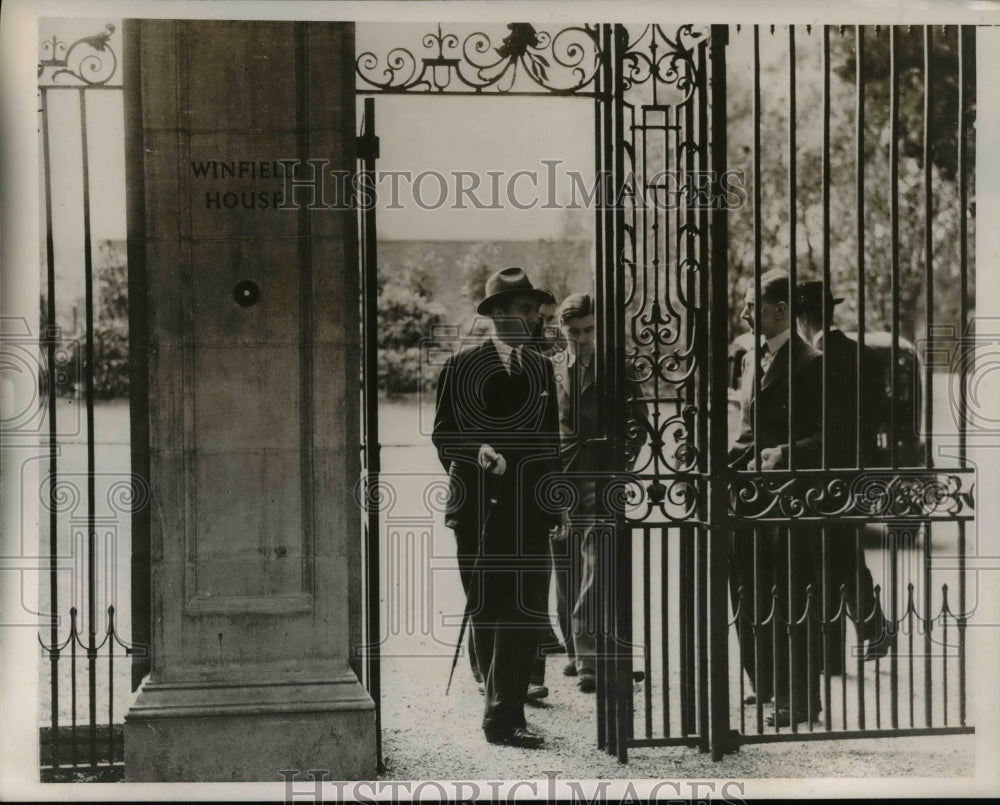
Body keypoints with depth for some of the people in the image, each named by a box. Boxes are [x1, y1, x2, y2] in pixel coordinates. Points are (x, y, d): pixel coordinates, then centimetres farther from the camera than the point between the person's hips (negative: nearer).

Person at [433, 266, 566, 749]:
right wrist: (477, 452, -21)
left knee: (528, 611, -5)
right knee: (487, 611, 3)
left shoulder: (541, 369, 14)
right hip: (479, 507, -4)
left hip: (530, 509, 4)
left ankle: (503, 711, 0)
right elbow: (443, 435, -1)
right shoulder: (461, 366, 0)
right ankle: (502, 714, 11)